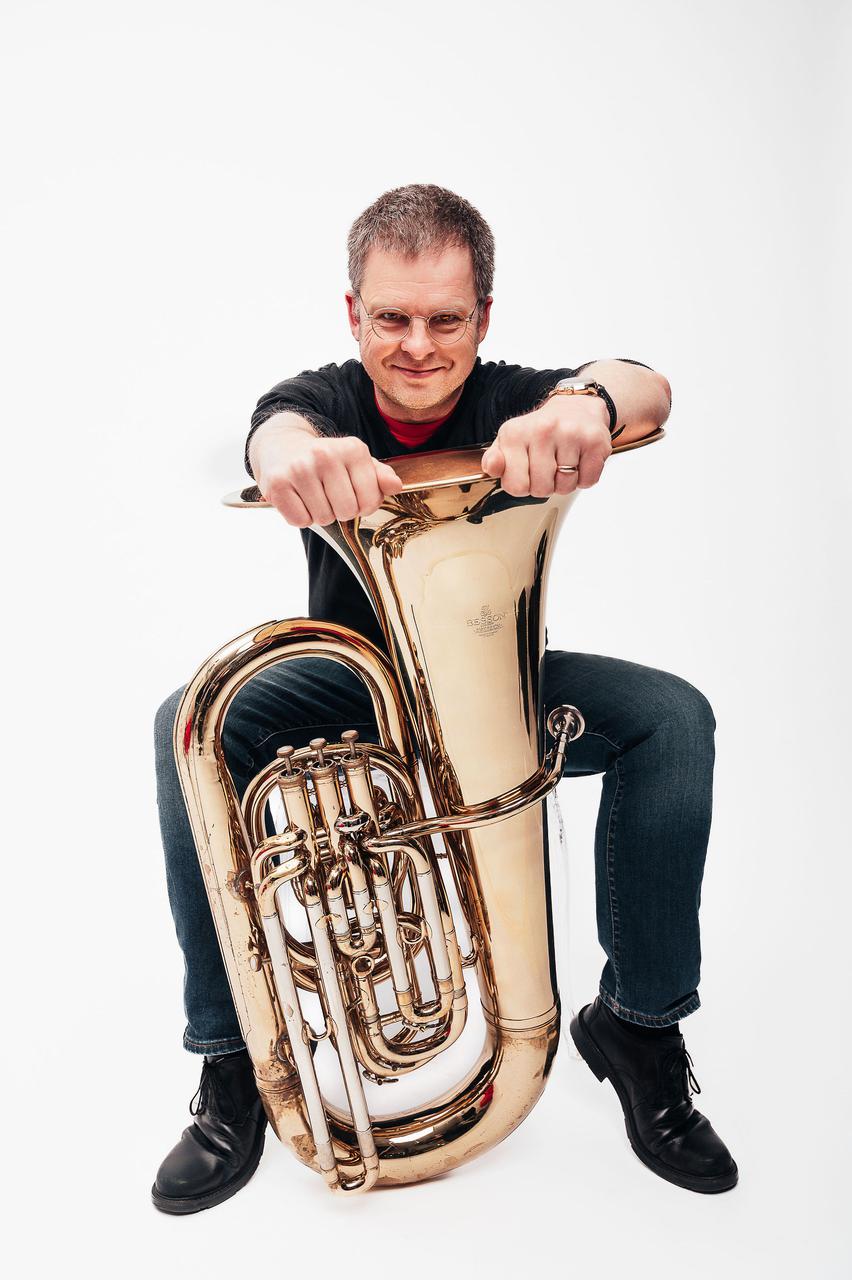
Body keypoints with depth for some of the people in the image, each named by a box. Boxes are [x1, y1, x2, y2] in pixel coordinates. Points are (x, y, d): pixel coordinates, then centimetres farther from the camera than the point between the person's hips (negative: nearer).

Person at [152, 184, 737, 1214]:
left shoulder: (510, 405, -13)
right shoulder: (328, 400, -11)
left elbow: (645, 387, -33)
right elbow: (278, 424, -37)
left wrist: (586, 400, -60)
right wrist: (294, 454, -65)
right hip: (351, 680, 0)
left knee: (673, 717, -25)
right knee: (191, 724, -27)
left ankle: (638, 1019, -9)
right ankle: (231, 1051, -15)